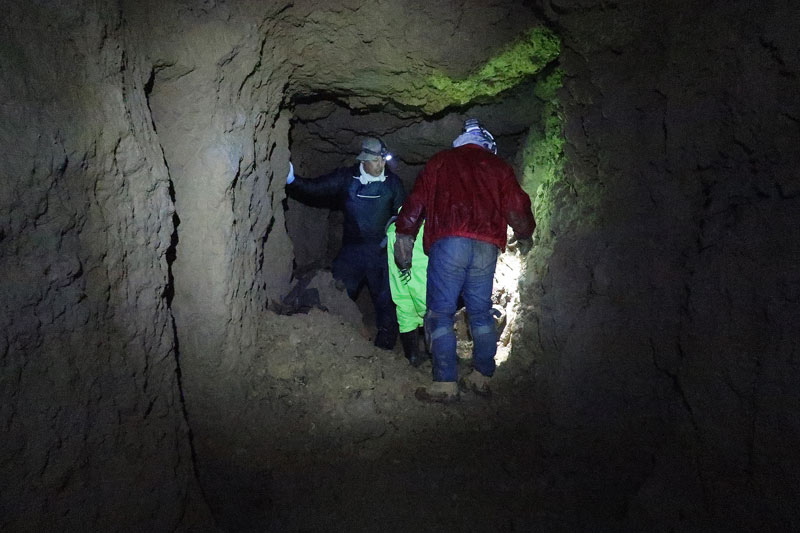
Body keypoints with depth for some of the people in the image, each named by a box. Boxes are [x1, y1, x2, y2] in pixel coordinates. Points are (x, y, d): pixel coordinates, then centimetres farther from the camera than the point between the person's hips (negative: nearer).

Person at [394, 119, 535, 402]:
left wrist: (404, 235, 17)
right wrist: (524, 236, 36)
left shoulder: (441, 160, 18)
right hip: (487, 247, 3)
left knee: (440, 313, -2)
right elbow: (517, 206, 18)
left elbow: (417, 200, 11)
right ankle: (482, 377, 17)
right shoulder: (499, 166, 21)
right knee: (481, 312, 14)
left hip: (449, 243, -3)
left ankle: (445, 383, -7)